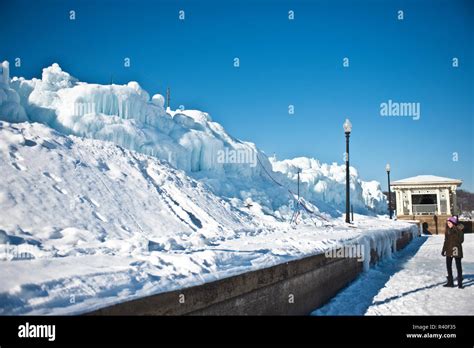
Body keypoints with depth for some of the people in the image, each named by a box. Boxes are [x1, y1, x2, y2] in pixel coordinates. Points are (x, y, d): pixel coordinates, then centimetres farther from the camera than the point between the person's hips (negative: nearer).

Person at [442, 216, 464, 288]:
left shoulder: (459, 230, -8)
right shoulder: (448, 230, 8)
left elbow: (461, 240, -17)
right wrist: (444, 250, 16)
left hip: (456, 250, -6)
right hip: (449, 250, 6)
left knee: (458, 266, 2)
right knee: (448, 266, 9)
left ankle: (460, 283, 10)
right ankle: (450, 282, 18)